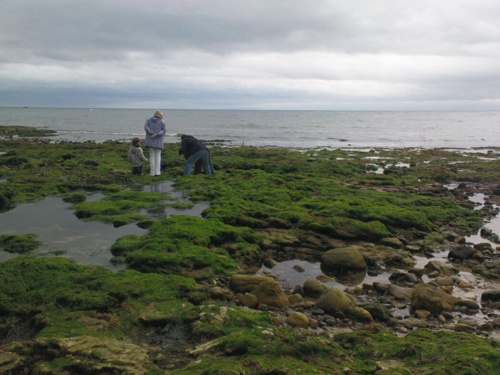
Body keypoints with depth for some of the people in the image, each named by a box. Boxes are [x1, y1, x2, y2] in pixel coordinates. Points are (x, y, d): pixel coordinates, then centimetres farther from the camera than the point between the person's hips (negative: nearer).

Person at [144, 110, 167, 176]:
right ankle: (157, 171, -2)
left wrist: (153, 133, -17)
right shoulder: (162, 122, 1)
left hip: (151, 141, 1)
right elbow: (164, 131, -11)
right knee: (158, 156, 6)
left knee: (152, 156, 5)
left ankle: (152, 172, 2)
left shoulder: (149, 120, 6)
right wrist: (156, 135, -18)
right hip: (159, 142, -1)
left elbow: (146, 127, -10)